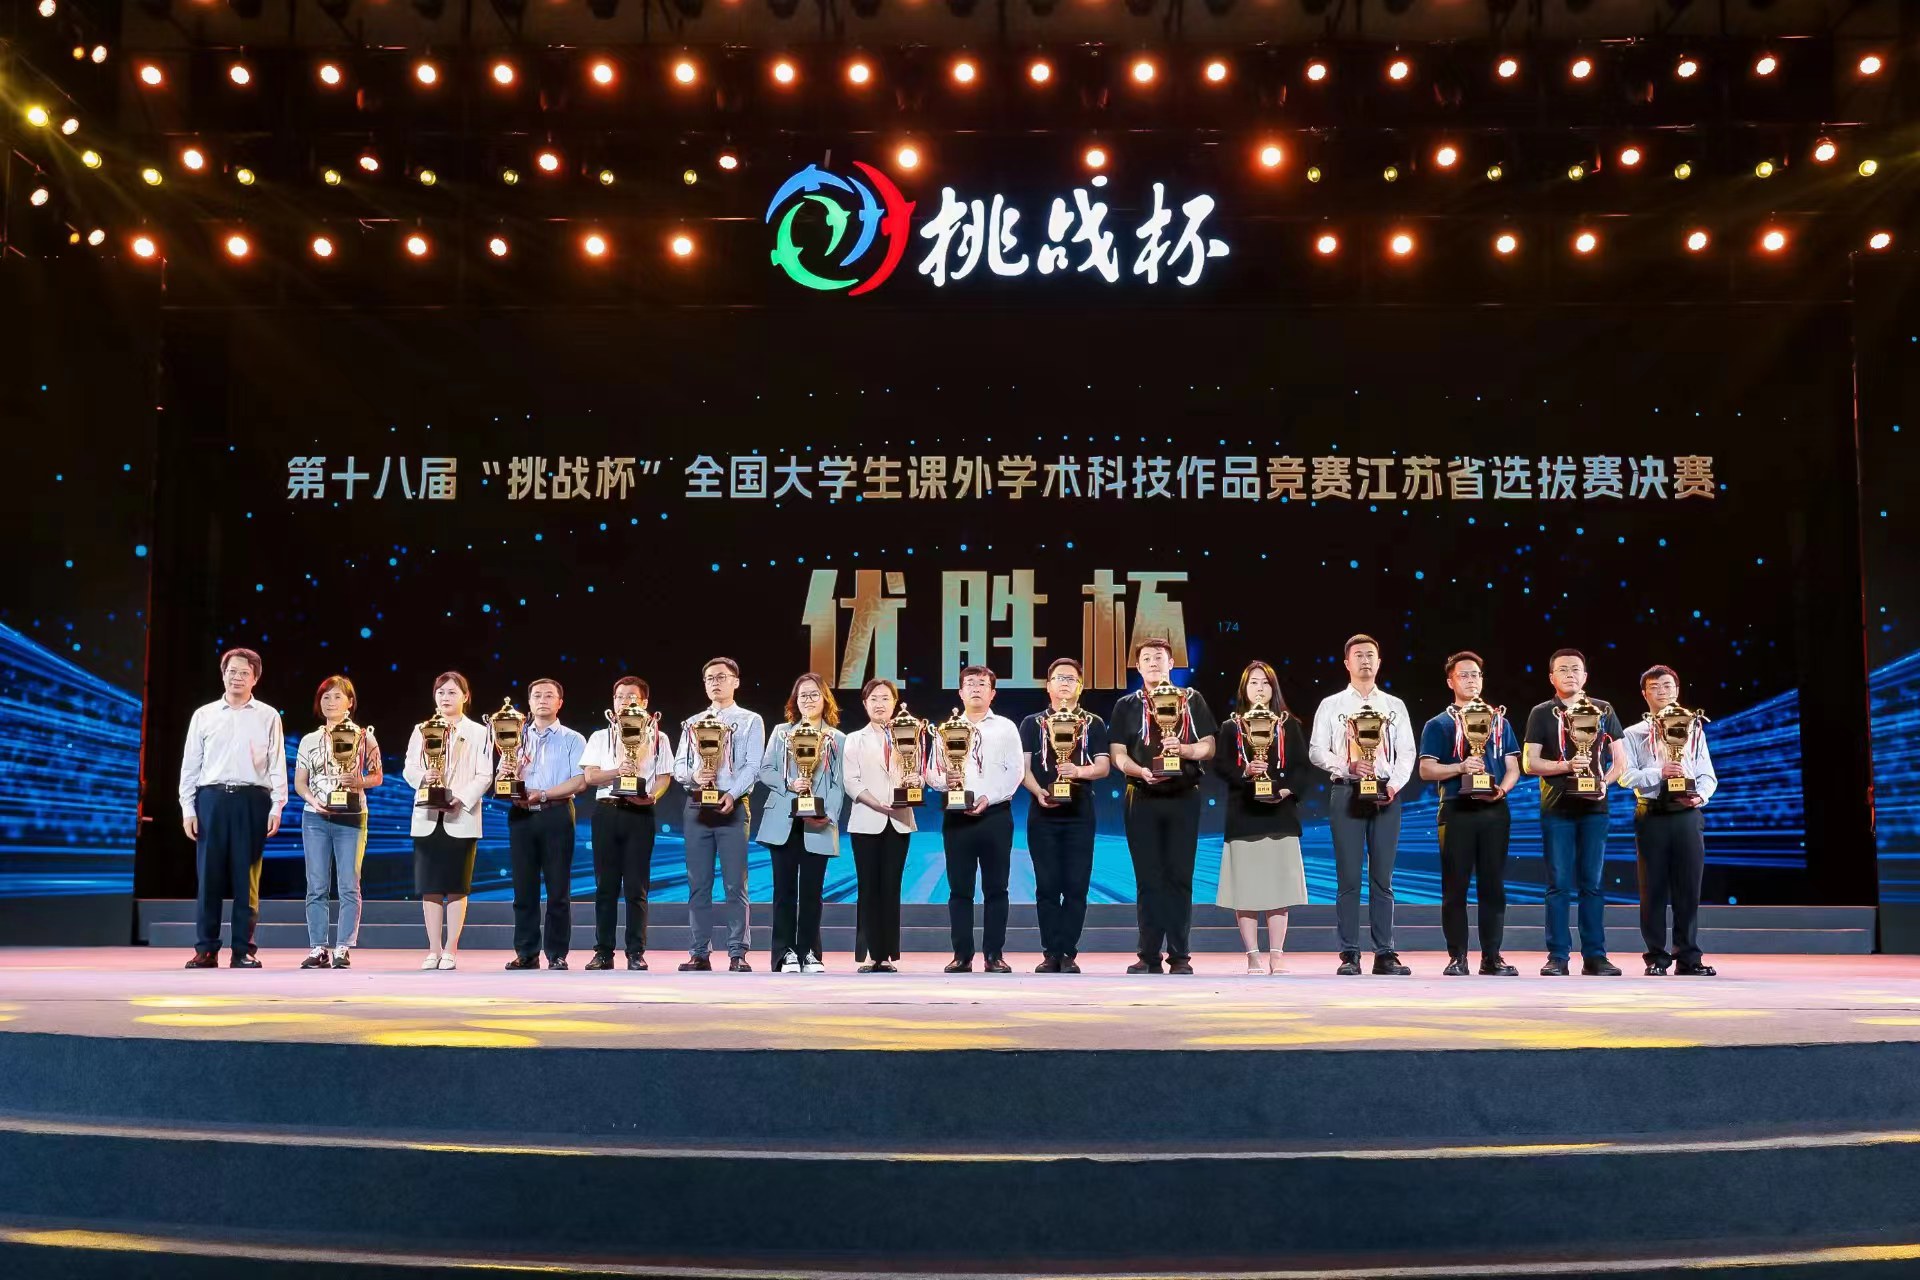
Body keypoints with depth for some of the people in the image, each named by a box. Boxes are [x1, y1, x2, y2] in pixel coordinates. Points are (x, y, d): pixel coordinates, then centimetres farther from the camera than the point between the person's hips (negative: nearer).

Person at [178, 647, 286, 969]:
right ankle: (206, 950, 6)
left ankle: (244, 950, 6)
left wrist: (277, 807, -3)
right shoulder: (204, 715, 10)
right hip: (212, 799, 1)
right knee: (209, 875, 0)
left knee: (246, 878, 2)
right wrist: (187, 809, 2)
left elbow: (277, 764, 5)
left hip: (252, 800, -1)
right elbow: (190, 764, 9)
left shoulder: (268, 716, 8)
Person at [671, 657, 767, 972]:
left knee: (735, 884, -5)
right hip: (696, 807, 4)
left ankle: (737, 955, -2)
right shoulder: (692, 724, 17)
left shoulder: (750, 721, 6)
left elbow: (752, 766, -5)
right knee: (698, 884, 4)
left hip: (733, 806, -3)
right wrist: (693, 775, -12)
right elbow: (678, 766, 11)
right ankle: (700, 954, 9)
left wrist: (732, 794, -20)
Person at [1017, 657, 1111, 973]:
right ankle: (1051, 953, 4)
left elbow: (1103, 766, 2)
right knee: (1047, 885, 0)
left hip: (1079, 813, 0)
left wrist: (1079, 771, -19)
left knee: (1076, 886, -2)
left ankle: (1068, 953, 2)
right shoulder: (1032, 723, 10)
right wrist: (1039, 792, -16)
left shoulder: (1094, 724, 11)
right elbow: (1023, 767, 2)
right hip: (1043, 814, 0)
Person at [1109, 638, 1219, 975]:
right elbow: (1118, 753, 3)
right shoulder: (1126, 706, 9)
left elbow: (1209, 747, 4)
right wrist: (1141, 771, -17)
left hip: (1183, 798, 0)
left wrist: (1182, 748, -16)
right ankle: (1149, 956, 6)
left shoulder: (1192, 700, 8)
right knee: (1147, 879, 1)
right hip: (1142, 799, 1)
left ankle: (1180, 956, 5)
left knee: (1180, 877, 1)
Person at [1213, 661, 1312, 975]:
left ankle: (1276, 958, 7)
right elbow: (1220, 764, 1)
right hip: (1244, 815, 0)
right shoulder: (1231, 727, 9)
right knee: (1245, 889, -3)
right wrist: (1244, 772, -17)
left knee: (1279, 888, 1)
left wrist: (1287, 789, -11)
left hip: (1280, 813, 1)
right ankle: (1254, 958, 5)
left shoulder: (1289, 725, 10)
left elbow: (1304, 765, 4)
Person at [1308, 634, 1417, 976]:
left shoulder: (1395, 706, 13)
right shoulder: (1331, 705, 7)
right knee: (1349, 878, -2)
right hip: (1347, 793, -2)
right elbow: (1317, 751, 1)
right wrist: (1348, 767, -14)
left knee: (1383, 878, 3)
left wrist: (1395, 783, -9)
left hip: (1386, 794, 2)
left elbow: (1406, 752, 7)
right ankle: (1349, 955, 2)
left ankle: (1385, 954, 6)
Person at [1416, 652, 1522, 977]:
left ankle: (1492, 957, 9)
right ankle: (1457, 957, 4)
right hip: (1457, 811, -2)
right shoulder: (1439, 724, 6)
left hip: (1494, 810, 3)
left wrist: (1502, 789, -9)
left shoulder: (1500, 722, 15)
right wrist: (1460, 768, -17)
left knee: (1494, 886, 3)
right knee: (1455, 886, -1)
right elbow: (1426, 769, -2)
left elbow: (1513, 768, 11)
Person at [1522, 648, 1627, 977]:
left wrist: (1605, 782, -7)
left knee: (1592, 883, 3)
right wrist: (1566, 766, -16)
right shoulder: (1542, 713, 4)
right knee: (1559, 884, 0)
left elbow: (1619, 759, 10)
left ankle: (1595, 956, 8)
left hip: (1594, 807, 1)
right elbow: (1529, 762, -2)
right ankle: (1557, 957, 3)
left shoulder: (1604, 710, 9)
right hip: (1557, 808, -1)